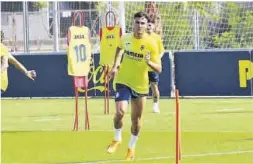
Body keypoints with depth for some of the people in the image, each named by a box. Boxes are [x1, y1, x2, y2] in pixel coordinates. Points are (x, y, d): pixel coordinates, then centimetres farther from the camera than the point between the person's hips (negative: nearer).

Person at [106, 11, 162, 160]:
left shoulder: (151, 43, -14)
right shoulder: (125, 38, -6)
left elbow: (159, 68, -14)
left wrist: (149, 62, -34)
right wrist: (115, 65, 11)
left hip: (140, 85, 0)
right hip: (123, 81, 0)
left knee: (136, 119, 10)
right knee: (120, 112, -21)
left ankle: (132, 147, 35)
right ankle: (117, 139, 7)